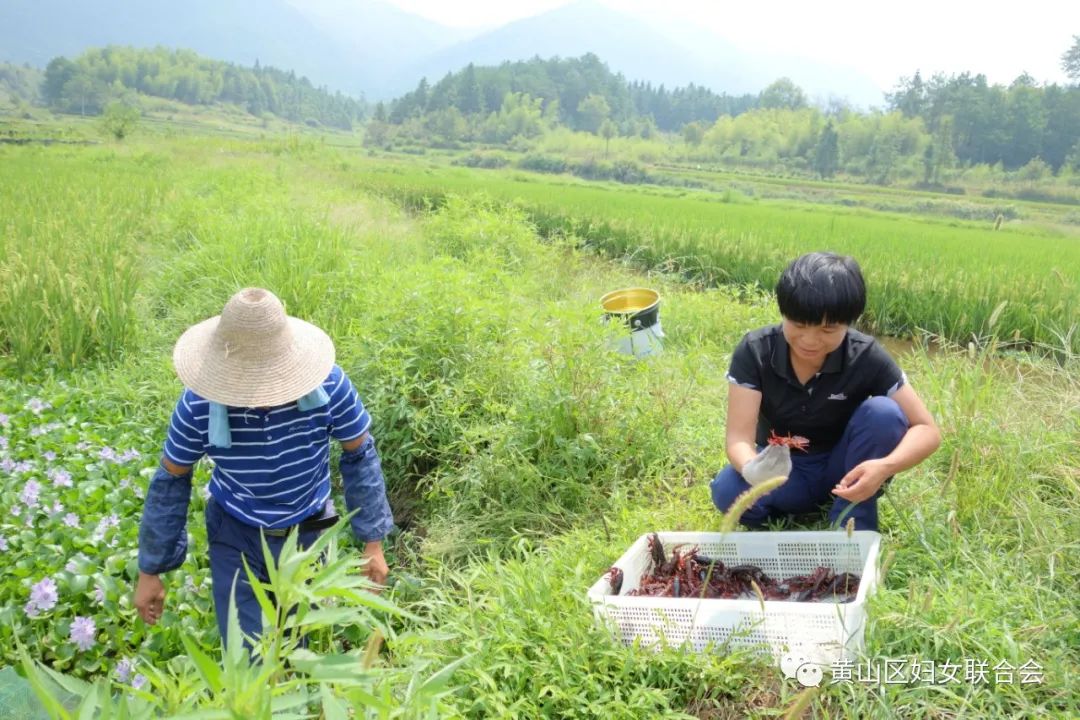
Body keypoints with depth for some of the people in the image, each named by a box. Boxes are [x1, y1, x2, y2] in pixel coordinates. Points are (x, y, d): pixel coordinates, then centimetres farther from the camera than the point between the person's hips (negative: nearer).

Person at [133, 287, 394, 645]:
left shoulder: (329, 385, -27)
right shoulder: (198, 405, -26)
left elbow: (360, 455, -10)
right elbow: (170, 481, -8)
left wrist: (373, 542, -5)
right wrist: (150, 570, 0)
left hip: (307, 532, 1)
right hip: (235, 535, -1)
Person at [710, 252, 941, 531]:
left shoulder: (866, 357, -20)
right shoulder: (754, 351, -21)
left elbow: (927, 430, -18)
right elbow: (739, 437, -26)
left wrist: (885, 467, -40)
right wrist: (752, 469, -51)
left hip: (844, 469, 0)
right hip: (783, 469, 0)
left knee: (883, 412, -28)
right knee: (727, 491, -32)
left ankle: (853, 527, -14)